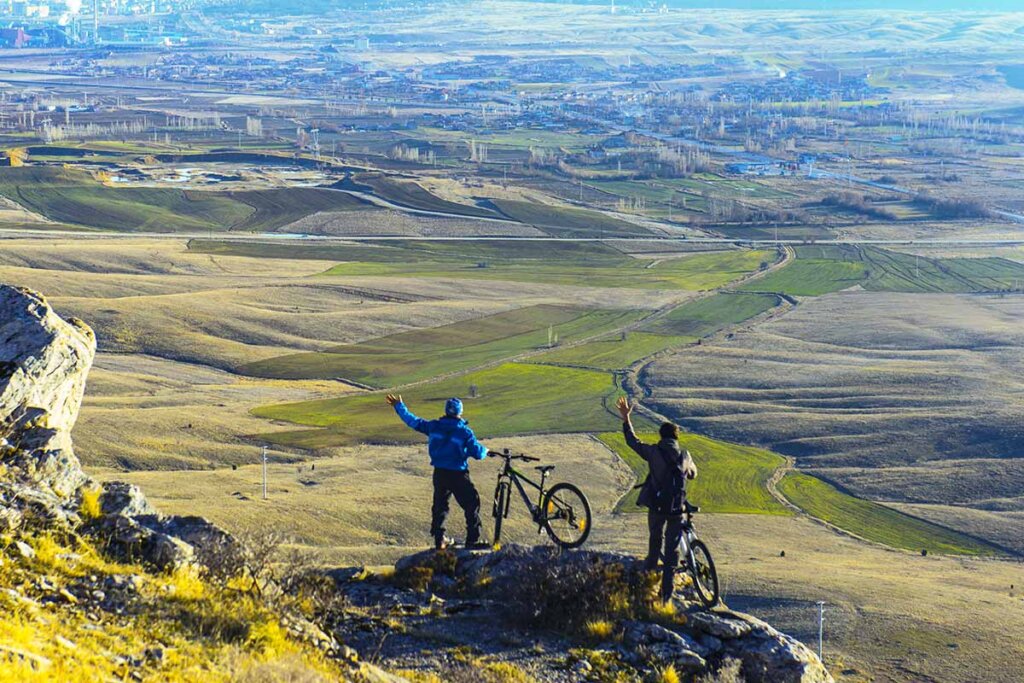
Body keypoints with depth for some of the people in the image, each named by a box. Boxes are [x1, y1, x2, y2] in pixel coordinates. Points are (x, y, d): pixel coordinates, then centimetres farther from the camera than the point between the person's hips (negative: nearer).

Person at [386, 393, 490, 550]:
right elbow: (478, 453, -10)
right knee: (472, 504, 4)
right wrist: (485, 450, 15)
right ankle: (473, 540, 1)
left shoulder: (435, 426, 0)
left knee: (439, 505, 18)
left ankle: (439, 539, 19)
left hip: (439, 473, 5)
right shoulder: (465, 431, -11)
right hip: (458, 475, -5)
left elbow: (413, 421, 10)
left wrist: (399, 406, 23)